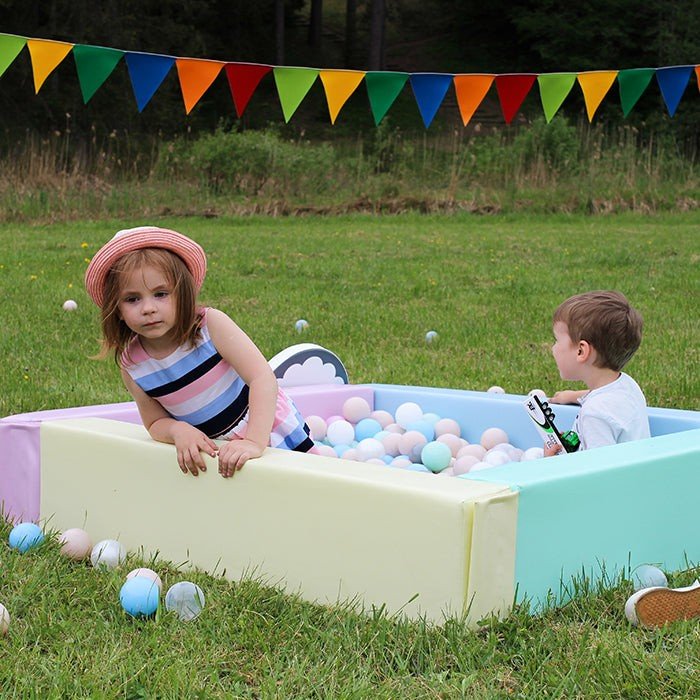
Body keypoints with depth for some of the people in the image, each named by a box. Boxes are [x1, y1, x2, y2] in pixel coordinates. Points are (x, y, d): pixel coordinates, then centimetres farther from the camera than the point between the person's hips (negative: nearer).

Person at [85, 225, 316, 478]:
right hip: (214, 450, 3)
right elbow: (155, 423, -2)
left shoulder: (211, 324, -24)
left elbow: (263, 378, -31)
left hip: (273, 432, -3)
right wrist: (178, 430, -26)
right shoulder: (132, 367, -13)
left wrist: (255, 442, -43)